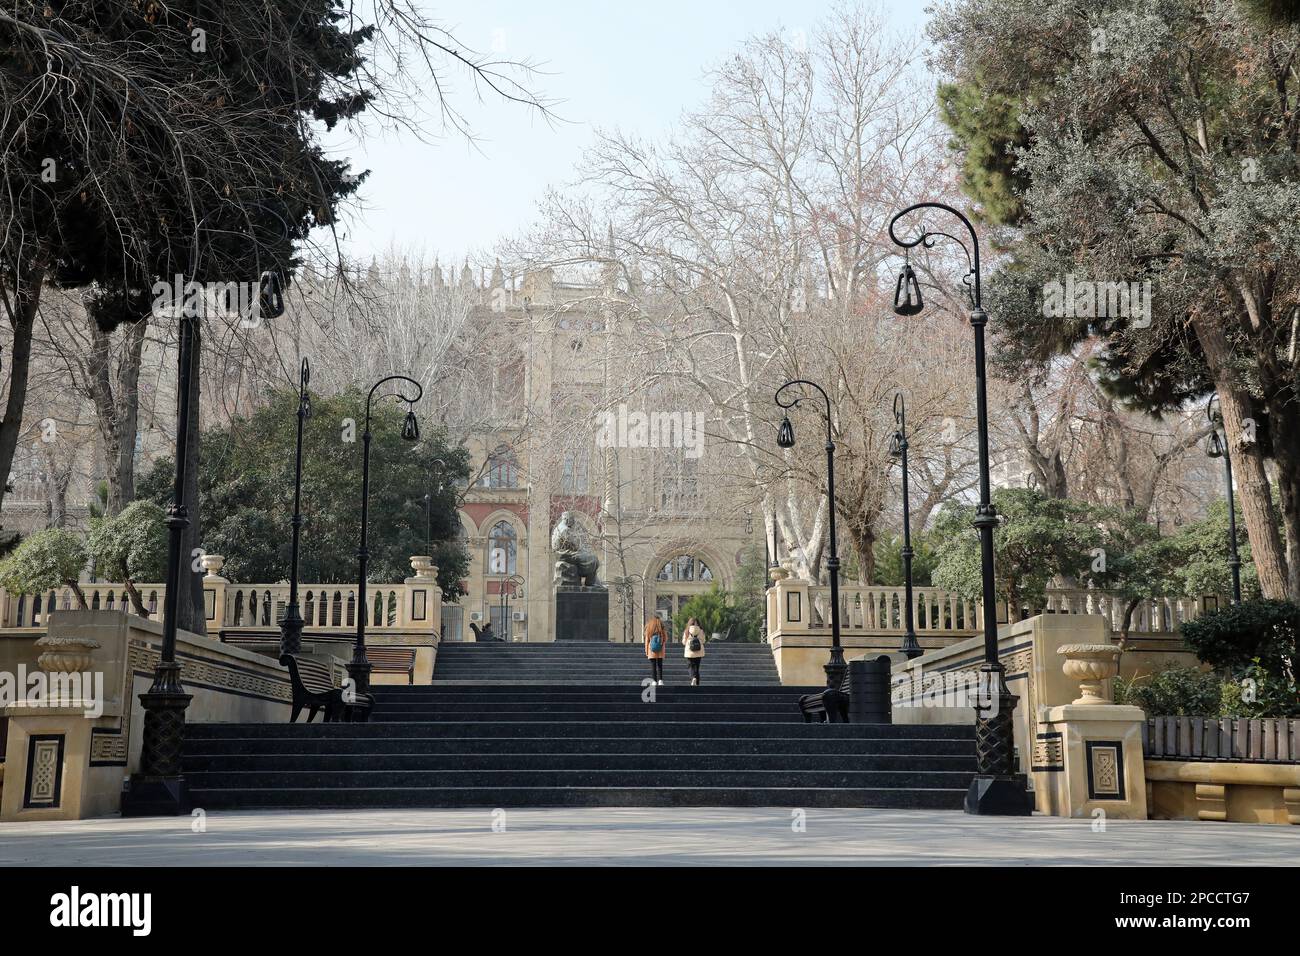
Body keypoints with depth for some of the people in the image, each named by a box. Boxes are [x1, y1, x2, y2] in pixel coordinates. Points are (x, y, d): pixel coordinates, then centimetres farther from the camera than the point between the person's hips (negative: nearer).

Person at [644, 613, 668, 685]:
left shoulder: (649, 629, -4)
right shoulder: (663, 629, -3)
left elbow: (647, 641, -1)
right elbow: (665, 640, 1)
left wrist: (646, 651, 7)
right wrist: (664, 650, 14)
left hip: (652, 652, -1)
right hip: (660, 652, 1)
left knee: (653, 666, 3)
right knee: (659, 666, 9)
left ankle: (654, 681, -1)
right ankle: (660, 680, 2)